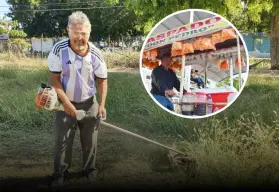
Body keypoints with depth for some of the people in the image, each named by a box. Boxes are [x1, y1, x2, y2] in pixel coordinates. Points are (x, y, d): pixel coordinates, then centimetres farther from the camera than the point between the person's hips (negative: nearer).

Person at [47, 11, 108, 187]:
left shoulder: (95, 54, -13)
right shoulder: (59, 49, -18)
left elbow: (102, 80, -2)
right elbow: (55, 79, -14)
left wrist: (102, 104, -11)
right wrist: (66, 103, -19)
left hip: (89, 103, 2)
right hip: (66, 103, -1)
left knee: (89, 140, 13)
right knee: (63, 140, 7)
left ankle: (90, 170, 32)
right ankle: (60, 174, 23)